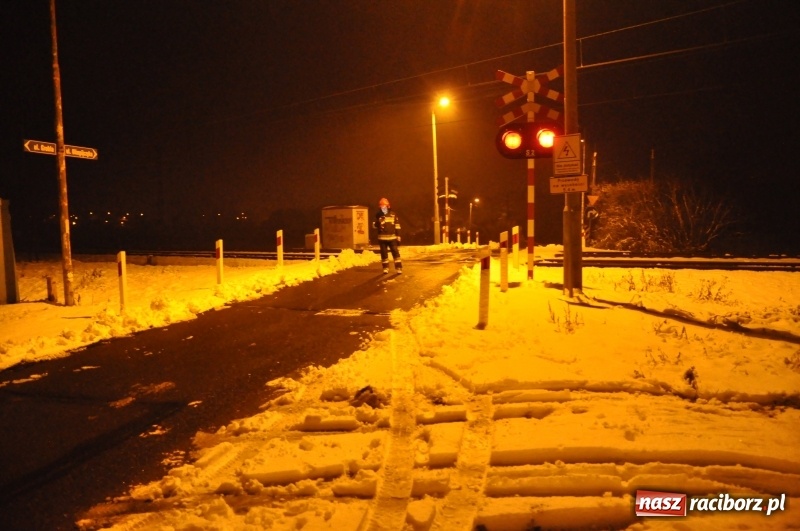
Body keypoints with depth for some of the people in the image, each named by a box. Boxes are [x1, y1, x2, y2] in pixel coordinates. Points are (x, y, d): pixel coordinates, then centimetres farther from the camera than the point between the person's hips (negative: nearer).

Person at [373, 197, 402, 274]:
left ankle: (398, 268, -1)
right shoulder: (378, 215, 3)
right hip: (382, 238, 1)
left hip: (392, 237, -1)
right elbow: (375, 226, 4)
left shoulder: (393, 214, 1)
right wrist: (377, 223, -20)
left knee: (395, 252, -4)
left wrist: (398, 237, 0)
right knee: (384, 253, 7)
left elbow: (397, 227, 3)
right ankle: (385, 268, 18)